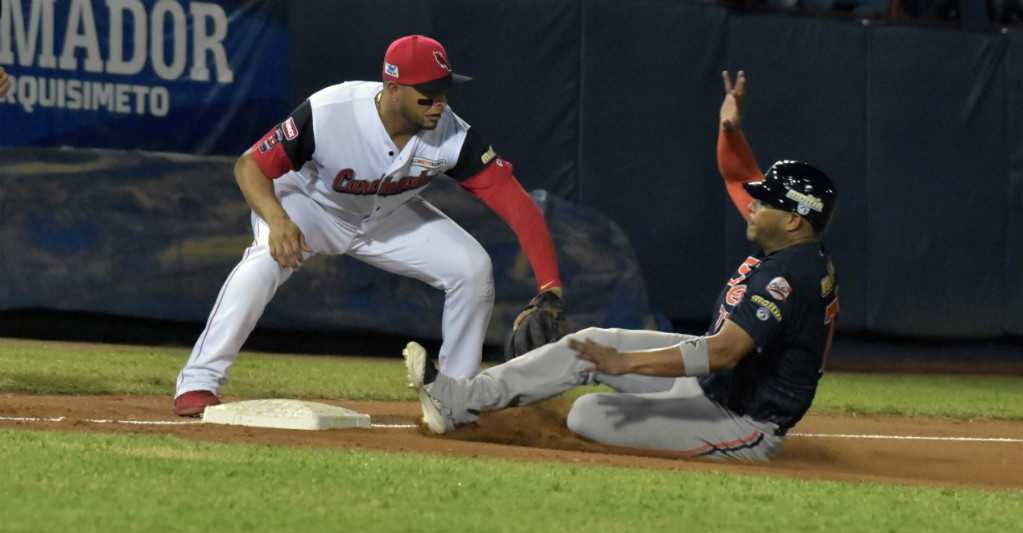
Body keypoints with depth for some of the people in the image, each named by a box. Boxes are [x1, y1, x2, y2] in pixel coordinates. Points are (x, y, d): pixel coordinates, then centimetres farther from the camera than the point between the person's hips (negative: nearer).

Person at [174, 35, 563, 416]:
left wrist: (549, 287, -38)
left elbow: (516, 204, -28)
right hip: (310, 202, -4)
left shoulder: (452, 137, -27)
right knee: (268, 259, -34)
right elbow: (250, 166, -31)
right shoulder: (329, 114, -37)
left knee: (473, 267, -11)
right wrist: (277, 220, -51)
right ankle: (198, 382, -26)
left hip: (386, 219, 4)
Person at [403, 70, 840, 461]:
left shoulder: (790, 277, -30)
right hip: (710, 380, 10)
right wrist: (731, 128, -4)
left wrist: (626, 363, -41)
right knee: (593, 343, 5)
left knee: (588, 415, -17)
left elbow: (724, 351, -38)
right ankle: (459, 401, 6)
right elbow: (737, 175, 17)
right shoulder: (791, 249, 1)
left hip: (745, 425, -10)